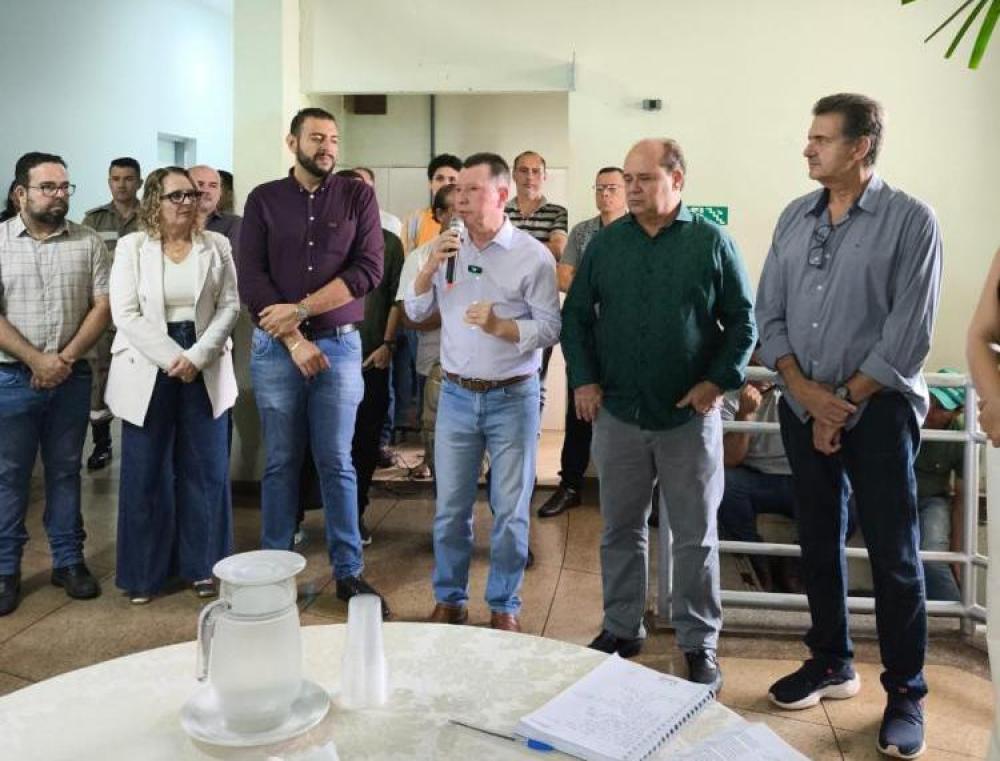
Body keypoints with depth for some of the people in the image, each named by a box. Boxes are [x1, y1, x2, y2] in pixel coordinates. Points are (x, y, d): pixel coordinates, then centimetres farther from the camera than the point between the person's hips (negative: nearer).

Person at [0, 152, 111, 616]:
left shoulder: (88, 242, 3)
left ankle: (68, 560, 21)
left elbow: (103, 306, -1)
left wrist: (65, 358, -9)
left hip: (72, 377, 1)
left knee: (65, 470, 10)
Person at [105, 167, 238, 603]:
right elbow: (125, 315, -7)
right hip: (147, 369, -1)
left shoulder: (217, 246, 5)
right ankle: (144, 572, 16)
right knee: (146, 473, 3)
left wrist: (196, 356, -12)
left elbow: (229, 306, 0)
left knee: (205, 469, 5)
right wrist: (172, 358, -15)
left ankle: (202, 565, 17)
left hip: (204, 368, 2)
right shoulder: (132, 247, 1)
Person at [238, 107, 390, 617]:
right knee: (280, 463, 7)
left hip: (339, 346, 0)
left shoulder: (357, 197, 4)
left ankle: (349, 572, 14)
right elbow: (250, 279, -2)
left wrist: (300, 310, -12)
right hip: (275, 348, 1)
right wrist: (295, 341, -11)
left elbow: (368, 270, -6)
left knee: (337, 463, 5)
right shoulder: (263, 199, 5)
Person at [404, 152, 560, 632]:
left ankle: (504, 605, 23)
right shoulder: (446, 247, 6)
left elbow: (550, 328, -9)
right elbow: (416, 312, 7)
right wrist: (430, 267, -8)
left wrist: (500, 326, -23)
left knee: (510, 511, 7)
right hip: (456, 395, 3)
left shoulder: (532, 255, -6)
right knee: (450, 507, 11)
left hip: (513, 398, -3)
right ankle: (449, 598, 27)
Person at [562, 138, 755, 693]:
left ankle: (699, 642, 22)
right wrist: (583, 380, 0)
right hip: (618, 414, 3)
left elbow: (743, 320, 1)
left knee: (696, 535, 7)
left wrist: (718, 381, -9)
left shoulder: (712, 242, -2)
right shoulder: (605, 243, 5)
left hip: (690, 416, -2)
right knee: (620, 529, 13)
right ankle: (621, 628, 30)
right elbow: (576, 315, 9)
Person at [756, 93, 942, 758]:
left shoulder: (910, 221, -8)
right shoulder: (793, 218, 7)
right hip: (803, 406, 5)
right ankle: (832, 663, 30)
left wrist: (846, 404, -11)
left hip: (879, 409, -5)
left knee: (893, 553, 2)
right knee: (819, 541, 13)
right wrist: (804, 390, -7)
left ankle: (905, 693, 17)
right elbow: (770, 313, 5)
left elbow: (908, 334, -13)